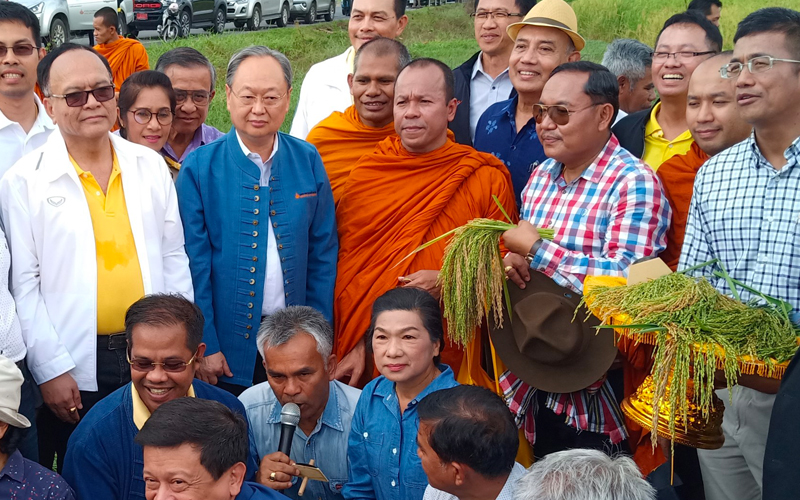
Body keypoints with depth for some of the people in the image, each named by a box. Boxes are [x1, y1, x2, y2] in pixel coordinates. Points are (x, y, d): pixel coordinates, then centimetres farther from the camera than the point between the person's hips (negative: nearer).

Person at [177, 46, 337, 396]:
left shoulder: (308, 161, 2)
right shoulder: (199, 168, -6)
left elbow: (322, 254, 4)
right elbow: (194, 263, -6)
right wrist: (204, 345, -8)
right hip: (228, 347, -2)